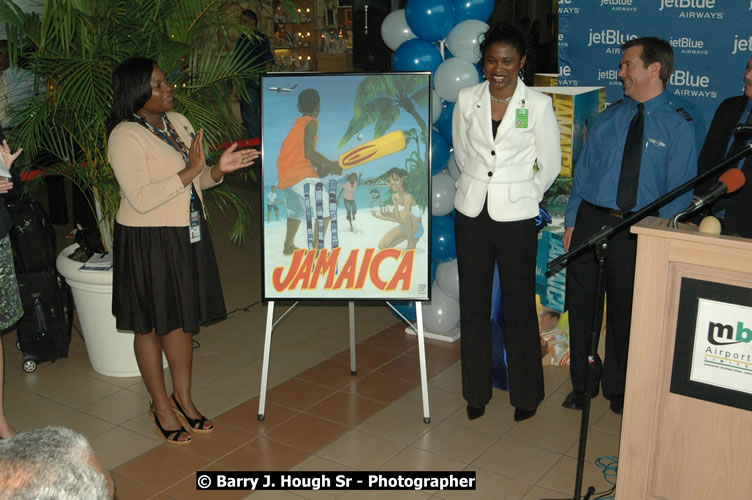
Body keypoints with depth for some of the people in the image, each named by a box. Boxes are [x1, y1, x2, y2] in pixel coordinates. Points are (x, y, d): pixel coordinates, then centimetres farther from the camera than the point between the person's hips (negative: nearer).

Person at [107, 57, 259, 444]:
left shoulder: (177, 121, 7)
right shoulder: (126, 136, -17)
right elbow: (141, 198, -25)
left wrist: (219, 170, -7)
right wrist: (190, 170, -25)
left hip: (187, 235, 7)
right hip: (148, 241, -7)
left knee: (184, 318, 15)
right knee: (152, 324, 7)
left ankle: (182, 396, 32)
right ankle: (161, 405, 24)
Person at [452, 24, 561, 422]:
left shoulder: (538, 105, -7)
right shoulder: (467, 100, 1)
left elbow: (550, 166, 1)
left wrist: (519, 195, 8)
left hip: (516, 217, -3)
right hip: (472, 212, 3)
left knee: (519, 304, 5)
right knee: (473, 302, 10)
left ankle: (526, 393, 23)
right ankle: (476, 390, 25)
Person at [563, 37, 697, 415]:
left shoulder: (678, 126, -3)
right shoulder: (608, 118, 8)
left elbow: (678, 193, -5)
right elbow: (583, 171, 9)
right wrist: (571, 221, 4)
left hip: (638, 231, -3)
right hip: (591, 220, 3)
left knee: (624, 312, 10)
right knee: (582, 306, 10)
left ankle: (617, 388, 31)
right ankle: (582, 383, 29)